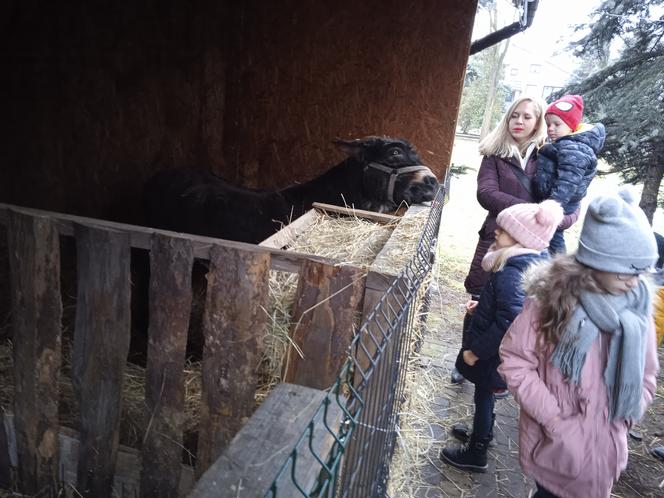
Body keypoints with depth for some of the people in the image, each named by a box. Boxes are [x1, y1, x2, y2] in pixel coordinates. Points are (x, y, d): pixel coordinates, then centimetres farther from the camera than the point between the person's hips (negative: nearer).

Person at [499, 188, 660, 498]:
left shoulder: (636, 307, -5)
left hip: (604, 447, 4)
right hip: (557, 444, -3)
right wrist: (552, 418, -16)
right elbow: (514, 362, -14)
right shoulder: (551, 298, -18)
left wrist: (626, 416, -4)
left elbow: (646, 375, 8)